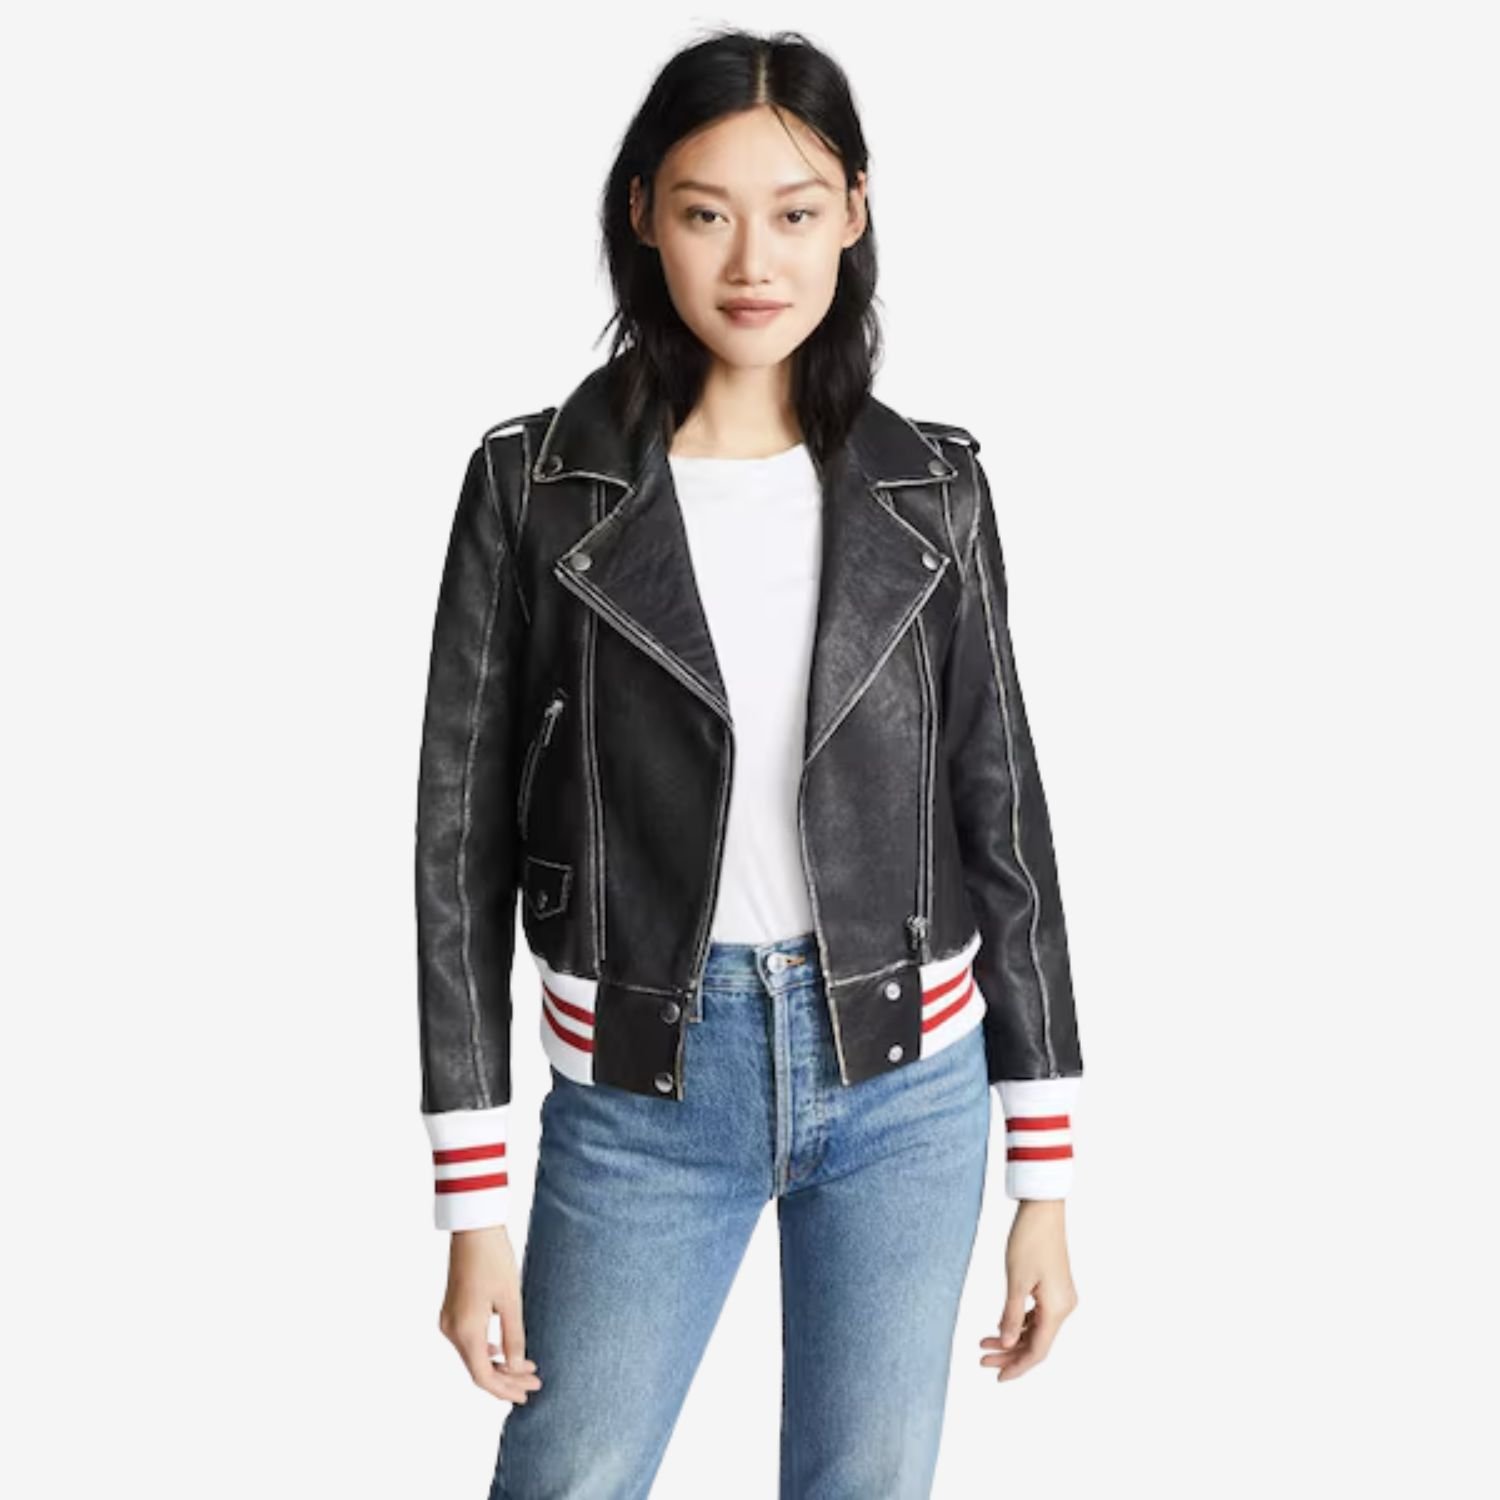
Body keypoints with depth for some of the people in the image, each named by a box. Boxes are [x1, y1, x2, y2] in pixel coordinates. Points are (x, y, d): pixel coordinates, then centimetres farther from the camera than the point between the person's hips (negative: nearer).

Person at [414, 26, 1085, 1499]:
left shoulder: (927, 491, -1)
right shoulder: (535, 485, -6)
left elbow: (1002, 819, 3)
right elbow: (463, 838, -4)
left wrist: (1045, 1172, 3)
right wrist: (472, 1205, -6)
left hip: (905, 1086, 2)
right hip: (639, 1091, -1)